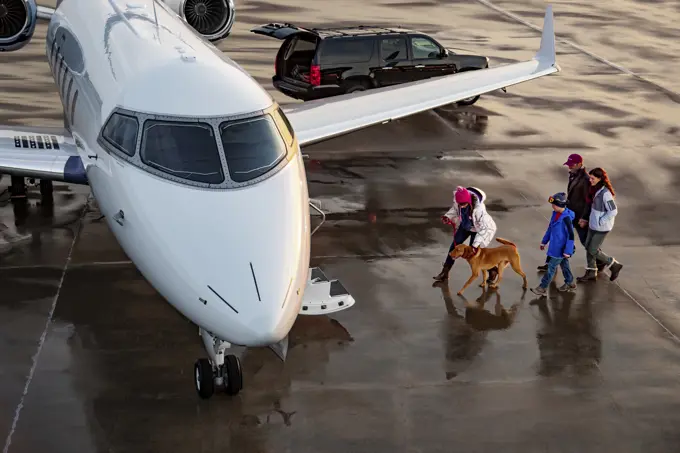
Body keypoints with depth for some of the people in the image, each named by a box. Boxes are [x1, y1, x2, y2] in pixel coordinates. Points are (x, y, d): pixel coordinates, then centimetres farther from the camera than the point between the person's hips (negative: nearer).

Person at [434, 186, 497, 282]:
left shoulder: (479, 208, -42)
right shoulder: (458, 200, -26)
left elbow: (483, 228, -35)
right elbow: (455, 209, -1)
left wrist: (475, 245, -38)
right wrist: (447, 217, -21)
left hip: (477, 228, -6)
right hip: (464, 225, 6)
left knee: (473, 252, -3)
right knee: (454, 245, 5)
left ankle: (493, 271, 20)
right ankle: (445, 272, 17)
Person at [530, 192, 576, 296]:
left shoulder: (566, 218, -26)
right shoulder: (555, 214, 0)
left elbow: (571, 235, -23)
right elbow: (550, 228, 13)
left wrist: (568, 251, -21)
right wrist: (544, 241, 18)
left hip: (560, 248, -8)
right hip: (555, 246, 8)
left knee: (551, 267, -1)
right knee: (564, 264, 21)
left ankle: (543, 288, 6)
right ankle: (570, 283, 36)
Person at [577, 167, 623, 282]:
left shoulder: (605, 193, -25)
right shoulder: (595, 190, 2)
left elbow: (613, 211, -25)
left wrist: (601, 222, -18)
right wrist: (590, 219, 9)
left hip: (601, 228, -9)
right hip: (593, 225, 9)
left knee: (593, 251, 1)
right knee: (588, 247, 15)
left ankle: (614, 265, 18)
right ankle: (591, 273, 28)